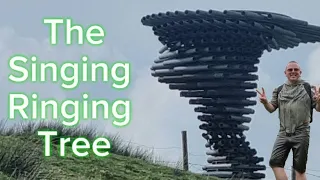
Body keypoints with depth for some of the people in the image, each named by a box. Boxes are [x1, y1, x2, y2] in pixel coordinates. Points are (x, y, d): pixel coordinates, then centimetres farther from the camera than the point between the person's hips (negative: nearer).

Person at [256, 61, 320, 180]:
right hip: (283, 134, 3)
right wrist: (265, 102, -11)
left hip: (301, 134, -3)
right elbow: (271, 109, 11)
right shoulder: (279, 90, 11)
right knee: (275, 162, -9)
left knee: (300, 169, -1)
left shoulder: (308, 88, 2)